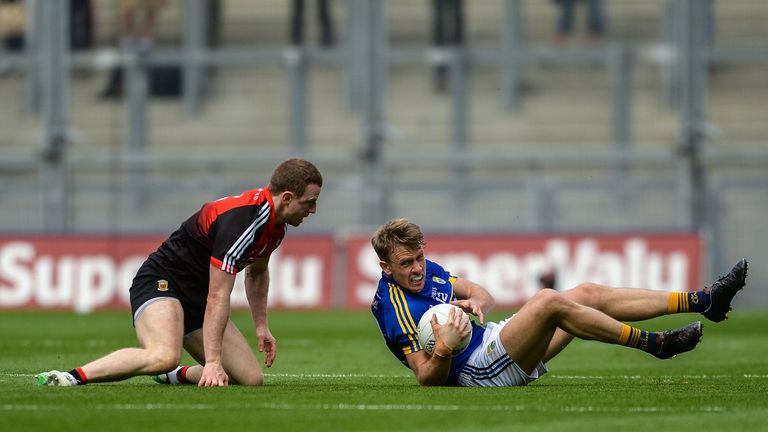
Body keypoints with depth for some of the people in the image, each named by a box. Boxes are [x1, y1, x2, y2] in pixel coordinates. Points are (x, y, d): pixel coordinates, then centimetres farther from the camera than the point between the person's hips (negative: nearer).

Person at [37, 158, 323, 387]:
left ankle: (176, 376, 19)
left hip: (197, 299, 10)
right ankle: (74, 376, -32)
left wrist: (262, 326, 23)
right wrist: (213, 362, -29)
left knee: (251, 379, -3)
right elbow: (217, 297, -27)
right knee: (164, 356, -40)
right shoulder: (240, 220, -26)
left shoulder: (274, 222, 4)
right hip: (161, 283, -10)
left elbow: (257, 272, 28)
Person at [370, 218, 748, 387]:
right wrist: (444, 350, -38)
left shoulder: (428, 271, 9)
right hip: (479, 368, -10)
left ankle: (703, 301, 3)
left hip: (490, 338, 10)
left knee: (587, 294, 2)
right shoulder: (394, 308, -17)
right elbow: (428, 379, -18)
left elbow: (484, 296, 16)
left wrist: (474, 302, -8)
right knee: (548, 302, -28)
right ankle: (652, 343, -17)